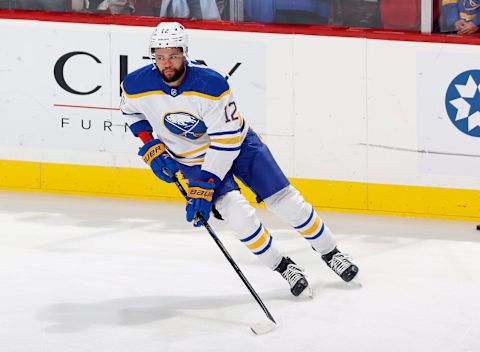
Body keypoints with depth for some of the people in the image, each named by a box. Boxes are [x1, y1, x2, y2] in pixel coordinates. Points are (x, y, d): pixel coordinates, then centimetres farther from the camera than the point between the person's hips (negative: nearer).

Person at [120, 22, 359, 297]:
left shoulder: (212, 85, -31)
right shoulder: (137, 85, -22)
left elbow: (227, 141, -27)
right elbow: (131, 110, 5)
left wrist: (204, 185, -30)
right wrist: (149, 144, -8)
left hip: (236, 143, -1)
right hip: (192, 158, 1)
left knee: (285, 200, -3)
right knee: (236, 211, -21)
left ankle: (330, 252, 20)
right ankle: (283, 266, -2)